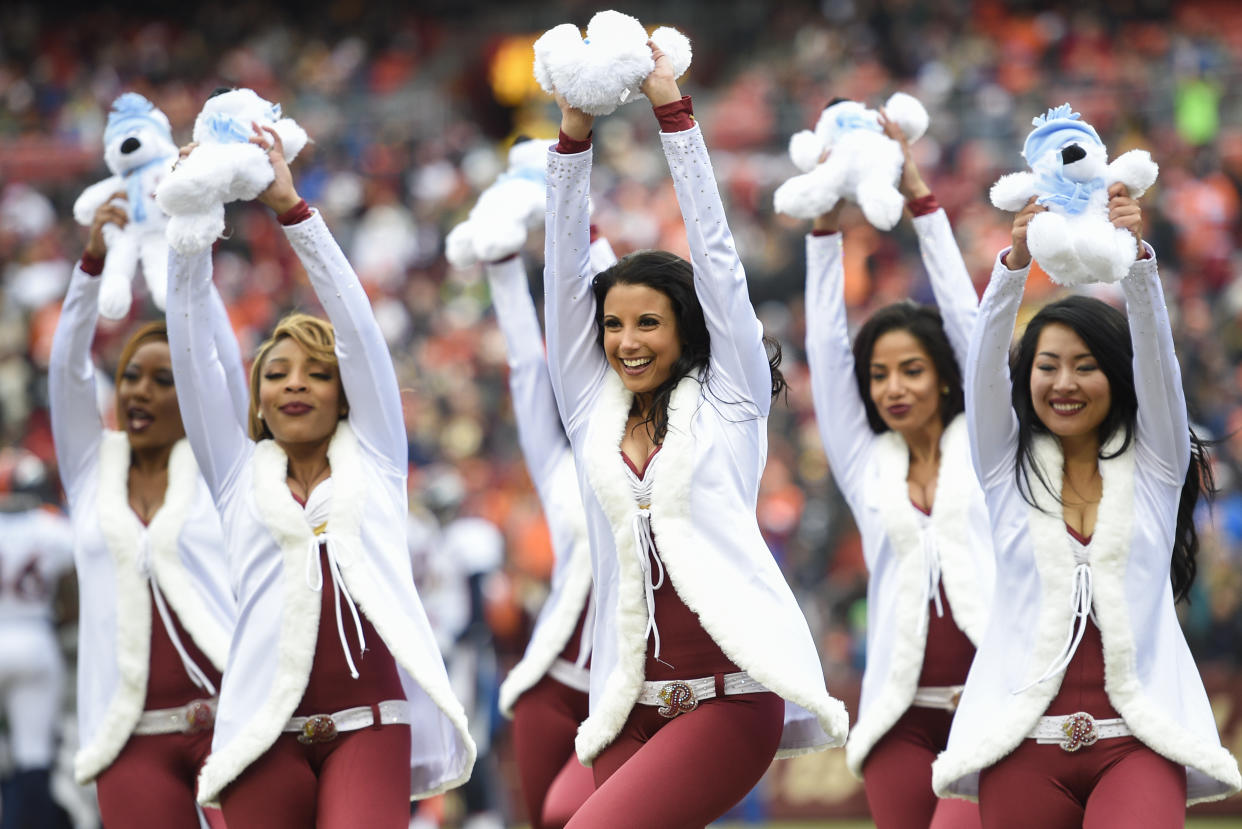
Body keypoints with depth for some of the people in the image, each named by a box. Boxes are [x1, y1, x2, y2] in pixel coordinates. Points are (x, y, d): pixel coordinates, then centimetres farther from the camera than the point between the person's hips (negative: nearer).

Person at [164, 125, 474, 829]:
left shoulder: (373, 458, 15)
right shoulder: (240, 475, 18)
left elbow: (357, 324, 7)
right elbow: (194, 350, 11)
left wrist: (291, 208, 2)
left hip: (370, 723, -2)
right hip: (268, 733, 2)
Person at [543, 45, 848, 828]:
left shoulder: (728, 401, 6)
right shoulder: (593, 409, 14)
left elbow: (716, 254, 1)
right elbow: (566, 271, 8)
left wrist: (673, 112, -2)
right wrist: (574, 137, 0)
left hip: (729, 695, -5)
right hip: (633, 700, 5)